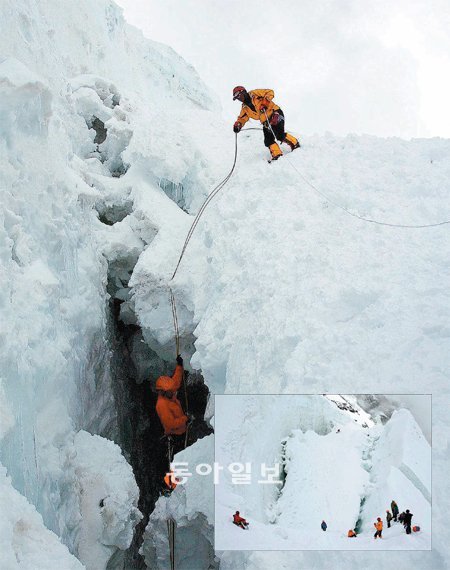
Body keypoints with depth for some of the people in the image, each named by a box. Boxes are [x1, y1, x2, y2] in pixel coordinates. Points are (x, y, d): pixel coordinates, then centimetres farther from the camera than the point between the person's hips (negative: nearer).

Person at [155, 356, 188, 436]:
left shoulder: (169, 394, -6)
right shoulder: (162, 405, -32)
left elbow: (176, 381, 8)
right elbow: (170, 423, -32)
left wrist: (179, 365, 3)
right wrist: (185, 419, -29)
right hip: (175, 434, -9)